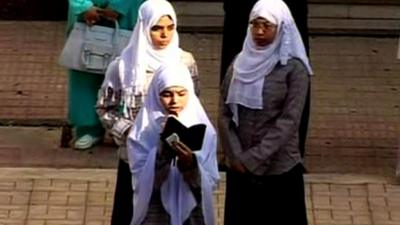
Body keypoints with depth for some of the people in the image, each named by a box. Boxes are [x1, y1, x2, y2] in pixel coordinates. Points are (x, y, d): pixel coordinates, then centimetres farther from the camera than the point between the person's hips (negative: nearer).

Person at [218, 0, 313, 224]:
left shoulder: (294, 69, -8)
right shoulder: (240, 64, 5)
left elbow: (289, 121, -13)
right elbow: (225, 115, 3)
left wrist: (252, 159, -16)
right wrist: (236, 157, -9)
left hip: (280, 170, -4)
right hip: (239, 170, 4)